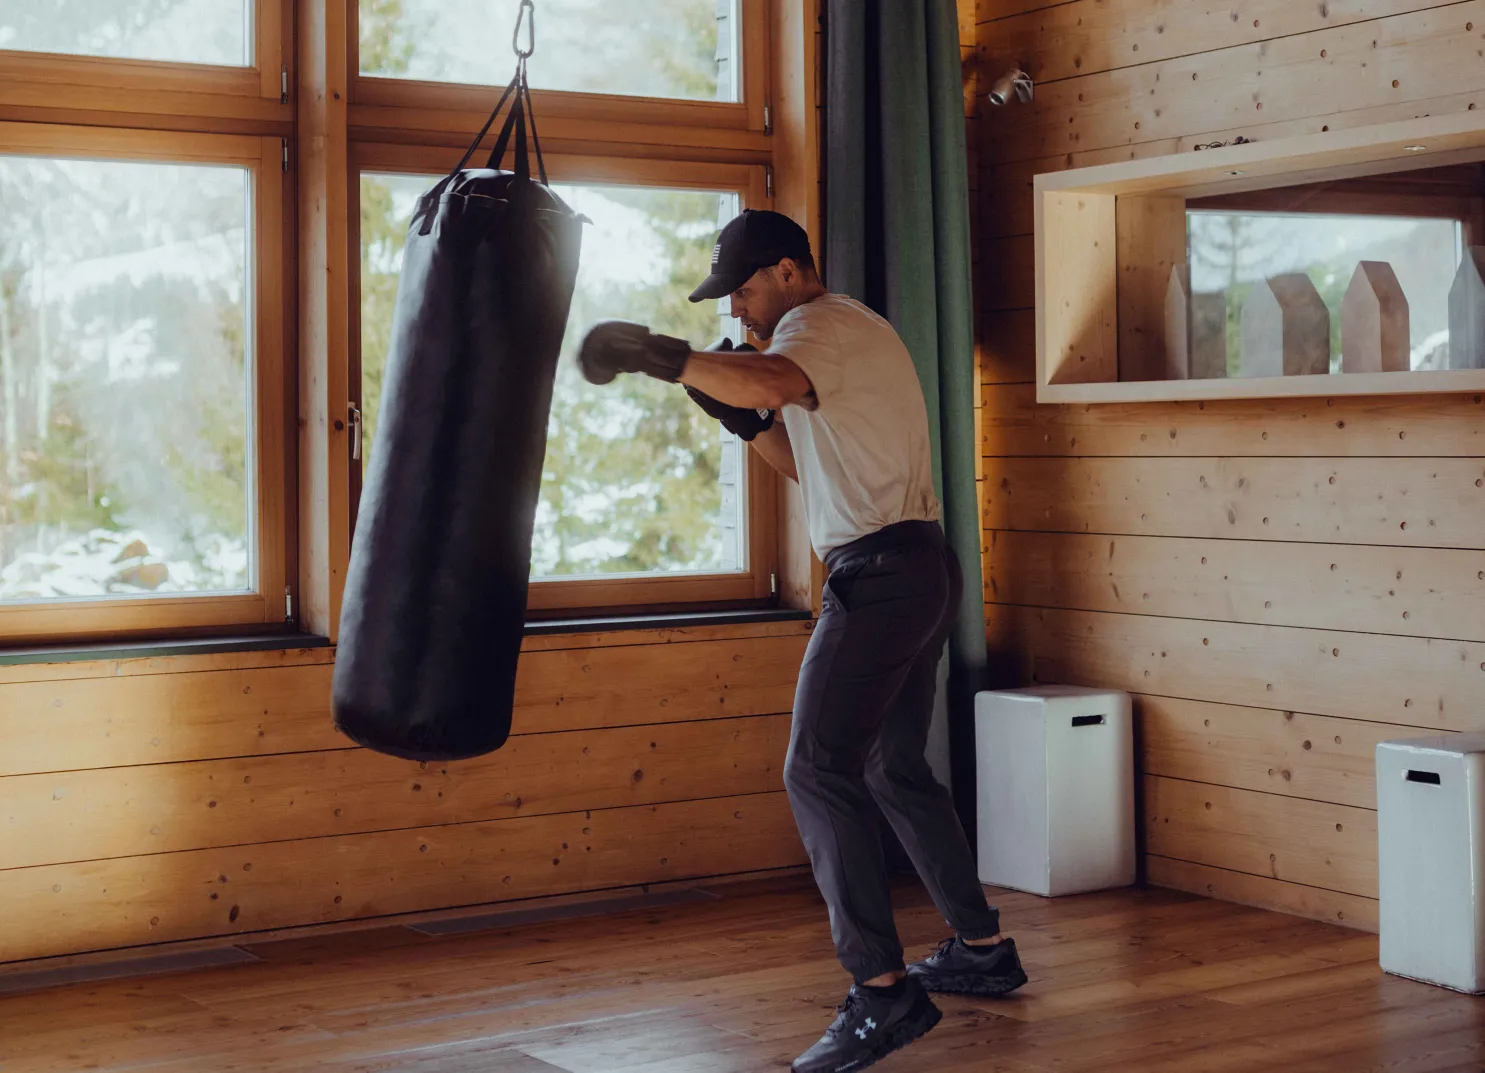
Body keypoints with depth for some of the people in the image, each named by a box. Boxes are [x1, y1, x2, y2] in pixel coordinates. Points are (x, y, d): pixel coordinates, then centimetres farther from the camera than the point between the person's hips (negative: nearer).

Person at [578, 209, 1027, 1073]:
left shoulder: (817, 325, -9)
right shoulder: (855, 331, 23)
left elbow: (775, 382, -35)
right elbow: (807, 463, 25)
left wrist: (662, 355, -33)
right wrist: (742, 417, 11)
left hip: (881, 571, -11)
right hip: (922, 569, 11)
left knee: (820, 771, -14)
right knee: (895, 769, 19)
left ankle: (884, 992, -17)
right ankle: (984, 950, 28)